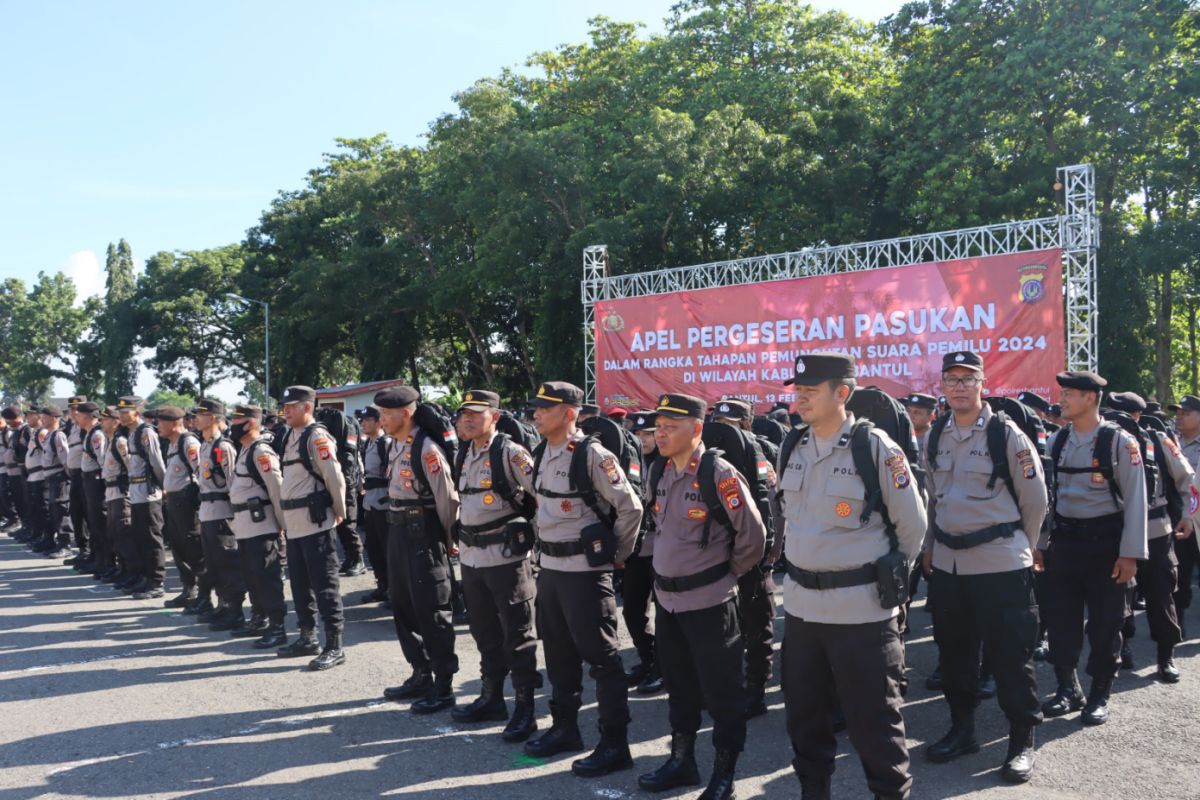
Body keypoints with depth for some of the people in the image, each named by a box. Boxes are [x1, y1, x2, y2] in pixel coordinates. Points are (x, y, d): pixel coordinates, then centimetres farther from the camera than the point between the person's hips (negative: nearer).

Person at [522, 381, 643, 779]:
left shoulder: (592, 455, -16)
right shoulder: (542, 453, 7)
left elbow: (630, 507, -12)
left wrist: (616, 553, -4)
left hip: (584, 568, -8)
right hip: (549, 566, 8)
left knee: (602, 655, -1)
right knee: (558, 651, 17)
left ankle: (615, 745, 8)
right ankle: (565, 727, 32)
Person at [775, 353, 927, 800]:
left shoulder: (876, 449, -13)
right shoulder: (790, 449, 4)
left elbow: (912, 524, -4)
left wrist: (888, 576, 5)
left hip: (861, 607, -6)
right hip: (800, 603, 6)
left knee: (871, 718, 5)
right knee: (803, 712, 17)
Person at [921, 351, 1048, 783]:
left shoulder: (1007, 435, -9)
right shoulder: (934, 438, 6)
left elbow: (1035, 500, -3)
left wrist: (1021, 548, 5)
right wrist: (930, 546, 15)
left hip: (1000, 564, -5)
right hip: (947, 563, 5)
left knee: (1010, 655, 2)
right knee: (953, 650, 14)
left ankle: (1022, 743, 16)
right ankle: (962, 729, 29)